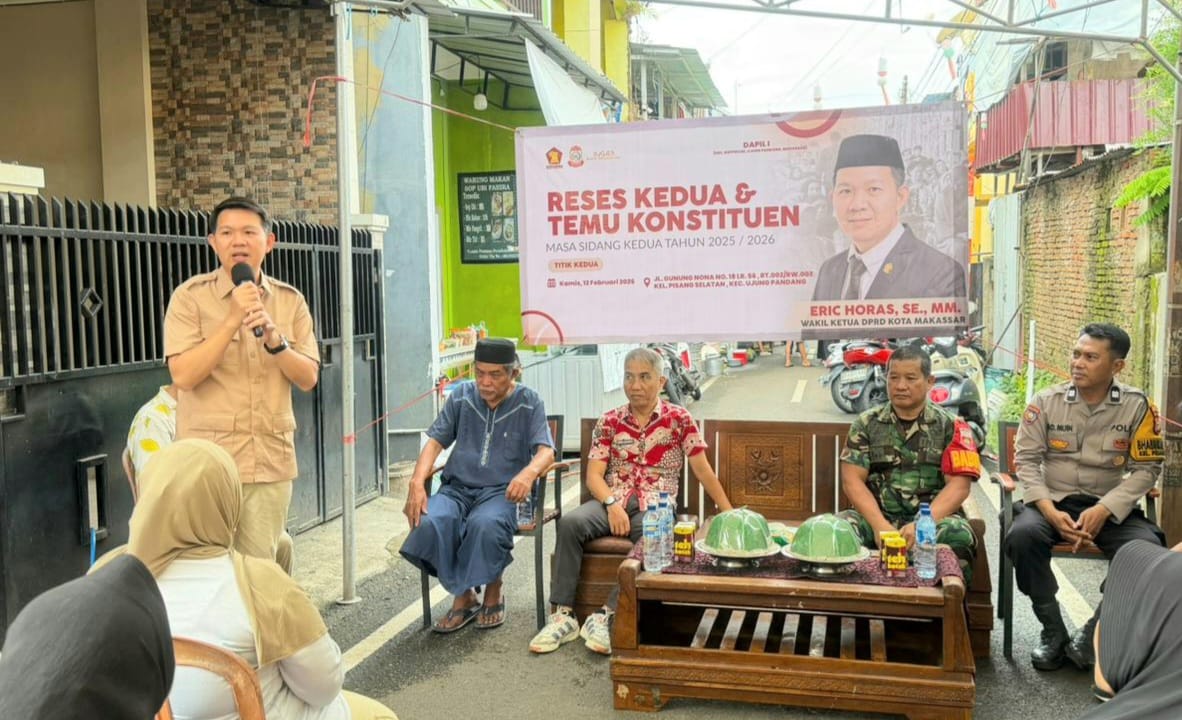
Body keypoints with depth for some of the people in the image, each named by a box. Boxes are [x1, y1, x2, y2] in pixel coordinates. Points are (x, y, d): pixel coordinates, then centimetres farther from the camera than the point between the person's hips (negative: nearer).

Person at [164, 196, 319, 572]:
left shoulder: (290, 300, 6)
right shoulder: (190, 296, -4)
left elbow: (308, 378, 2)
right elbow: (183, 375, -13)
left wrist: (273, 337, -15)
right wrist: (233, 320, -19)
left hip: (271, 459, 3)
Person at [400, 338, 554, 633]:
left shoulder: (529, 403, 2)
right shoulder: (462, 396, 9)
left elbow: (546, 451, -9)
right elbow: (435, 442, 5)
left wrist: (529, 472, -34)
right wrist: (417, 481, -14)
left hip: (502, 490, -3)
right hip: (457, 486, 3)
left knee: (485, 524, -37)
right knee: (430, 523, -30)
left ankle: (492, 594, -7)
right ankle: (463, 595, -7)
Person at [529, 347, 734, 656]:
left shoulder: (679, 418, 3)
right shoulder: (610, 420, 8)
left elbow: (703, 470, 4)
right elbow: (594, 474, 2)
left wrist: (729, 512, 0)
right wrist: (613, 504, -16)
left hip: (655, 505, -2)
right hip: (612, 501, 2)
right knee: (570, 522, -28)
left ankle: (607, 616, -30)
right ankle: (563, 614, -23)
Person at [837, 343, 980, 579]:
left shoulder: (950, 426, 7)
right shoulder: (866, 424, 10)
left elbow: (959, 485, -3)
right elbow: (852, 480, 2)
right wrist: (880, 525, -15)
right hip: (878, 515, 1)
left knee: (958, 534, -34)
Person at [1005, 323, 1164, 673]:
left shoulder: (1137, 406, -3)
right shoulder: (1046, 401, -2)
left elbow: (1146, 468, -3)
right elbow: (1026, 459, -1)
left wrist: (1104, 510, -17)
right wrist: (1048, 510, -16)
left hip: (1112, 507, 0)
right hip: (1053, 501, 0)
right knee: (1022, 536, -30)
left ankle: (1092, 635, -8)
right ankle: (1053, 631, -7)